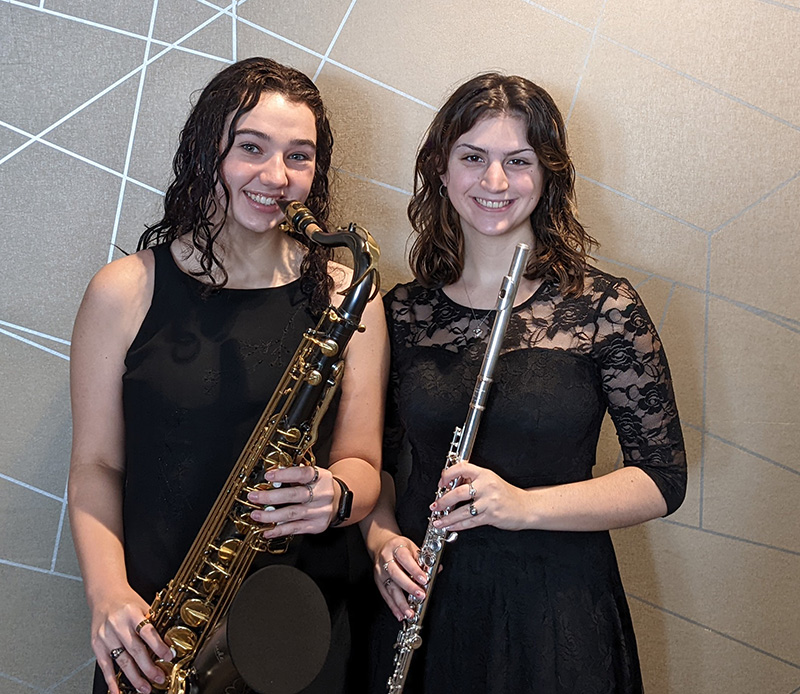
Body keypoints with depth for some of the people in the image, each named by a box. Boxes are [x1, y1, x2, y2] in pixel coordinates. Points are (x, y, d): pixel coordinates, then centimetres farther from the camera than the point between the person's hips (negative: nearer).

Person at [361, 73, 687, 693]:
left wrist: (525, 505, -20)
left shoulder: (605, 307, -9)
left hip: (558, 613, -2)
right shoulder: (402, 313, 0)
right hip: (424, 606, 3)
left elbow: (663, 479, -8)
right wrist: (382, 538, -9)